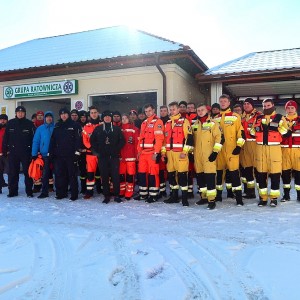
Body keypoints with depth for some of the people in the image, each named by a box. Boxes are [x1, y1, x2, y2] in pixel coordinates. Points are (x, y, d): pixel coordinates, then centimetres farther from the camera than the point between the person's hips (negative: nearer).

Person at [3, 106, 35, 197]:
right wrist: (5, 150, 2)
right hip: (13, 152, 2)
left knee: (27, 172, 2)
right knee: (12, 173, 8)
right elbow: (5, 138, 8)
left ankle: (29, 191, 10)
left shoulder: (29, 124, 0)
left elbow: (34, 138, -2)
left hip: (26, 152, -2)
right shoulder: (10, 123, 6)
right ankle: (12, 191, 18)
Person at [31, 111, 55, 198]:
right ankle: (44, 192, 9)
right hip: (45, 154, 0)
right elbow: (35, 141, 1)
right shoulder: (40, 128, 4)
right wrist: (34, 154, -5)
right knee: (46, 173, 2)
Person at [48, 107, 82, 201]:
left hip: (71, 155, -5)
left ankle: (74, 194, 5)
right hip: (59, 155, 5)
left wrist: (77, 151, -15)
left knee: (72, 175, -1)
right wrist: (51, 152, 9)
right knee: (59, 175, 8)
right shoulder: (57, 126, 15)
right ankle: (61, 193, 18)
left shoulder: (75, 125, 1)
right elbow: (53, 140, 15)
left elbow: (78, 139, -7)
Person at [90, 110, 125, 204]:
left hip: (114, 156, -1)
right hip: (102, 157, 1)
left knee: (115, 176, -3)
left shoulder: (117, 129, 7)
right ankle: (106, 196, 13)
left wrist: (117, 149, -5)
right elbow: (92, 140, 10)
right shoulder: (98, 129, 9)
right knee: (104, 176, 4)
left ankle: (116, 195, 8)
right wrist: (96, 150, 1)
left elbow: (122, 140, 5)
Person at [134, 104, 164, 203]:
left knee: (153, 174, -3)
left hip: (153, 153, -8)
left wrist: (156, 152, -20)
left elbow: (159, 138, -15)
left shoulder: (158, 122, -6)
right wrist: (139, 151, 16)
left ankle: (153, 195, 6)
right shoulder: (144, 123, 19)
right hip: (143, 153, 8)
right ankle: (143, 193, 21)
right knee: (142, 173, 10)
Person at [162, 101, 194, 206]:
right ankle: (174, 196, 21)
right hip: (170, 152, 7)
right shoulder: (167, 123, 18)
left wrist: (185, 151, -16)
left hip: (180, 152, -6)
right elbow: (165, 138, 21)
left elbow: (189, 137, -9)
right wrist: (163, 151, 14)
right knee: (171, 174, 10)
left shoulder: (184, 121, -2)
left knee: (182, 174, -7)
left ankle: (184, 197, 0)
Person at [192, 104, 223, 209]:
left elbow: (219, 138, -9)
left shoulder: (213, 123, -3)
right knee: (199, 176, 11)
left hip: (209, 155, -6)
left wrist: (215, 152, -15)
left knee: (210, 176, -9)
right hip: (197, 155, 6)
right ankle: (203, 197, 24)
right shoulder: (194, 125, 14)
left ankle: (212, 200, -4)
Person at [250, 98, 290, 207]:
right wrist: (257, 128, -3)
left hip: (274, 148, -3)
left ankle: (274, 197, 11)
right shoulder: (258, 118, 14)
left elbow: (287, 133, -1)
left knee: (275, 173, -1)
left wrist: (278, 127, -15)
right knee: (261, 173, 5)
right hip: (261, 149, 3)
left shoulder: (280, 118, 4)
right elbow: (252, 133, 16)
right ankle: (263, 197, 15)